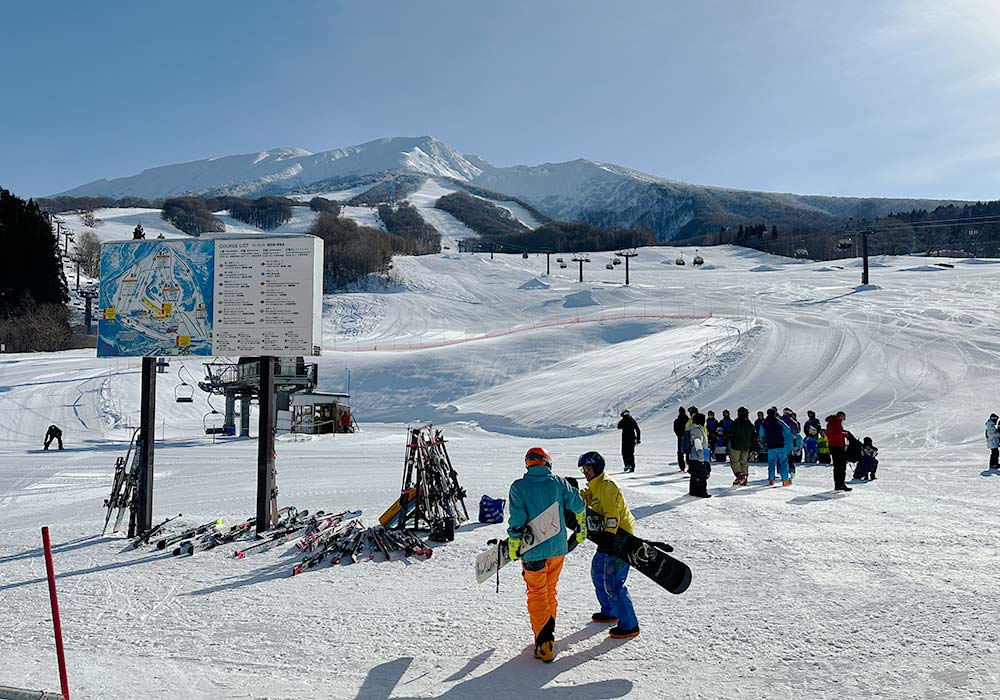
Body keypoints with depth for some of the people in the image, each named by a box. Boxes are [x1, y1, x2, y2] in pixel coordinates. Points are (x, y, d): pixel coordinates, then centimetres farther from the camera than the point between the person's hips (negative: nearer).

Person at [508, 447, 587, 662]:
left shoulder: (519, 487, -10)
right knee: (550, 591, 20)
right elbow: (578, 506, 7)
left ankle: (544, 643, 0)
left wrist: (513, 545, -3)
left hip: (534, 550, -3)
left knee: (537, 594, 7)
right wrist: (582, 529, 23)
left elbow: (517, 519, -14)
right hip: (558, 548, 4)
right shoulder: (558, 483, -1)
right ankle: (547, 633, 32)